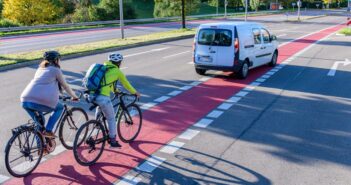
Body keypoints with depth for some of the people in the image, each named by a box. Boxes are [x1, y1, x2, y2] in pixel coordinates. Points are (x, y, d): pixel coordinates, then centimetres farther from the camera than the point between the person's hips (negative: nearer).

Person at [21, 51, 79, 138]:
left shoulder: (40, 69, 27)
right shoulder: (55, 69, 8)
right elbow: (65, 86, 15)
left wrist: (54, 93, 54)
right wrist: (74, 96, 30)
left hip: (25, 100, 7)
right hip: (39, 102, -7)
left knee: (39, 122, 27)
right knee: (60, 108, 20)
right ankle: (48, 131, 7)